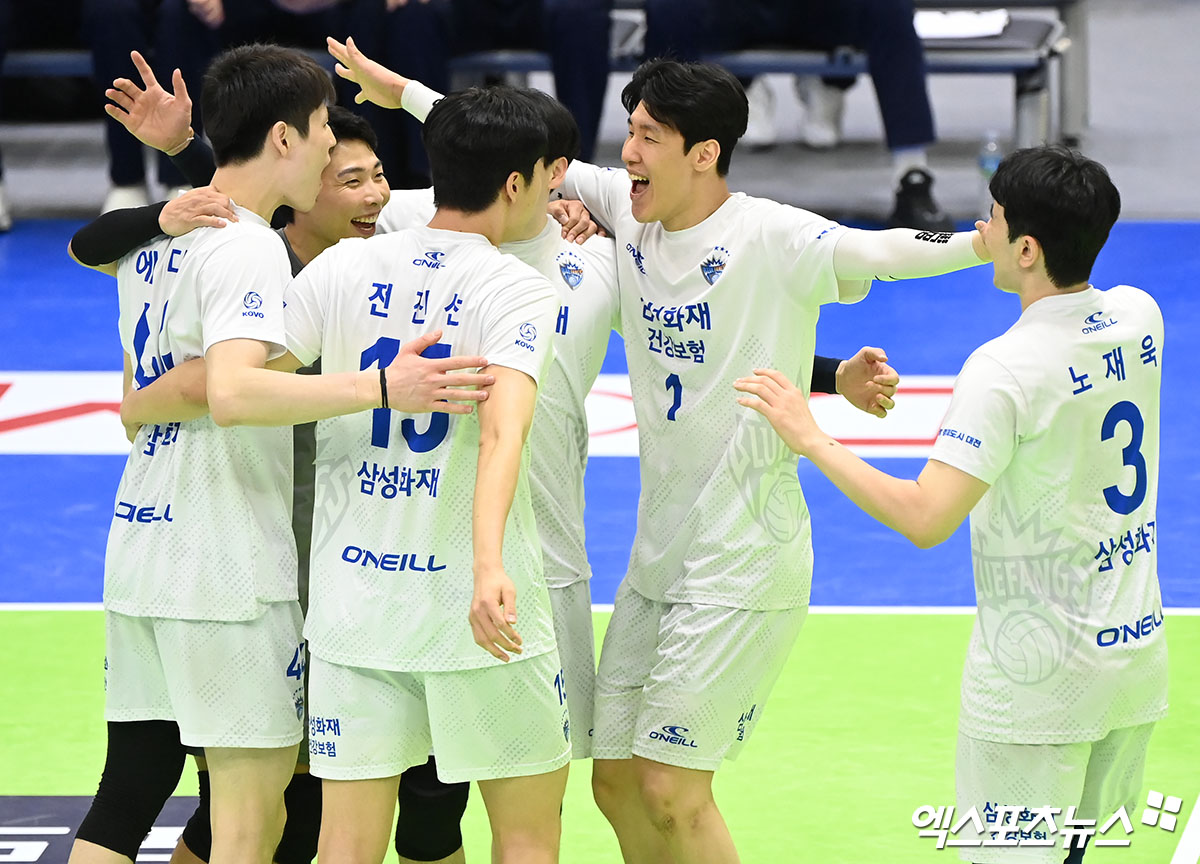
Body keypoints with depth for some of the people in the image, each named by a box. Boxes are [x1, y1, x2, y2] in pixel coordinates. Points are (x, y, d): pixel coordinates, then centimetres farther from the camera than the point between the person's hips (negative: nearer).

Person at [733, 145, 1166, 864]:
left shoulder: (1005, 369, -21)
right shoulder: (1138, 318, 1)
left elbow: (925, 519, -25)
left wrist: (811, 437, -17)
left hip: (1039, 679, -8)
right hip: (1138, 651, 8)